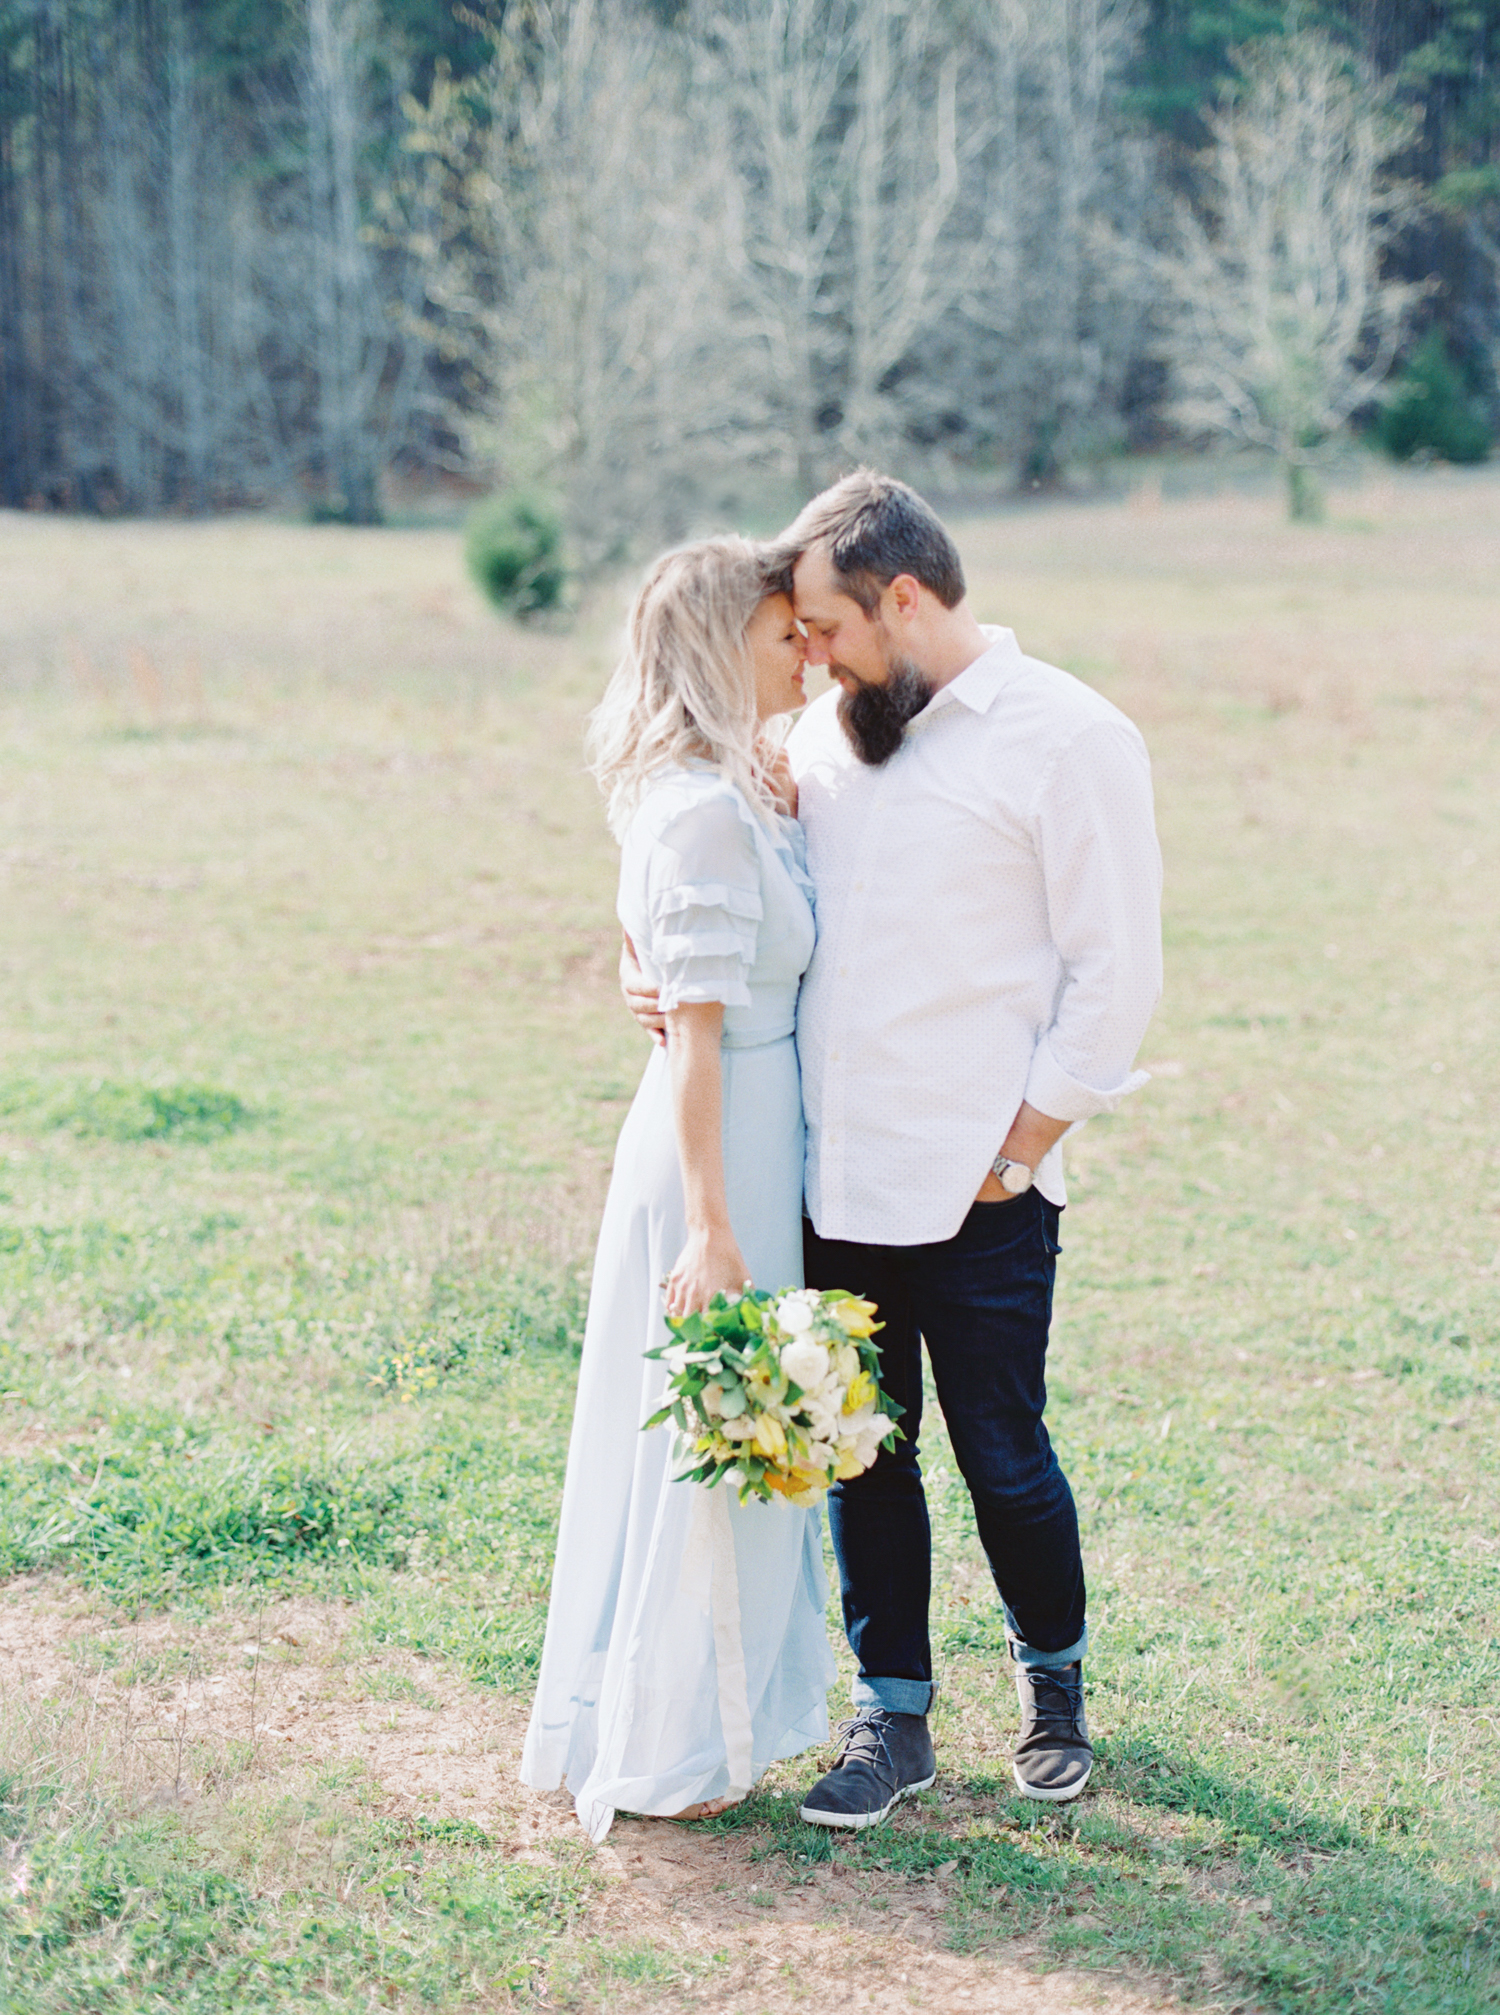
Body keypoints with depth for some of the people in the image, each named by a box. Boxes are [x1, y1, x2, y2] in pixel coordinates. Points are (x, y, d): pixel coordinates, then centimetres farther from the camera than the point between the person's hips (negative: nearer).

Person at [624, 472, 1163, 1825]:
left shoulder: (1068, 738, -7)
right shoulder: (830, 733, 11)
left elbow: (1117, 978, -8)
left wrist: (1014, 1154, -10)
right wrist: (652, 956, 3)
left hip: (979, 1194, -5)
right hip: (836, 1181, 5)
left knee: (1003, 1459, 5)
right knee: (863, 1457, 11)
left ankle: (1054, 1681, 31)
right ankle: (893, 1717, 25)